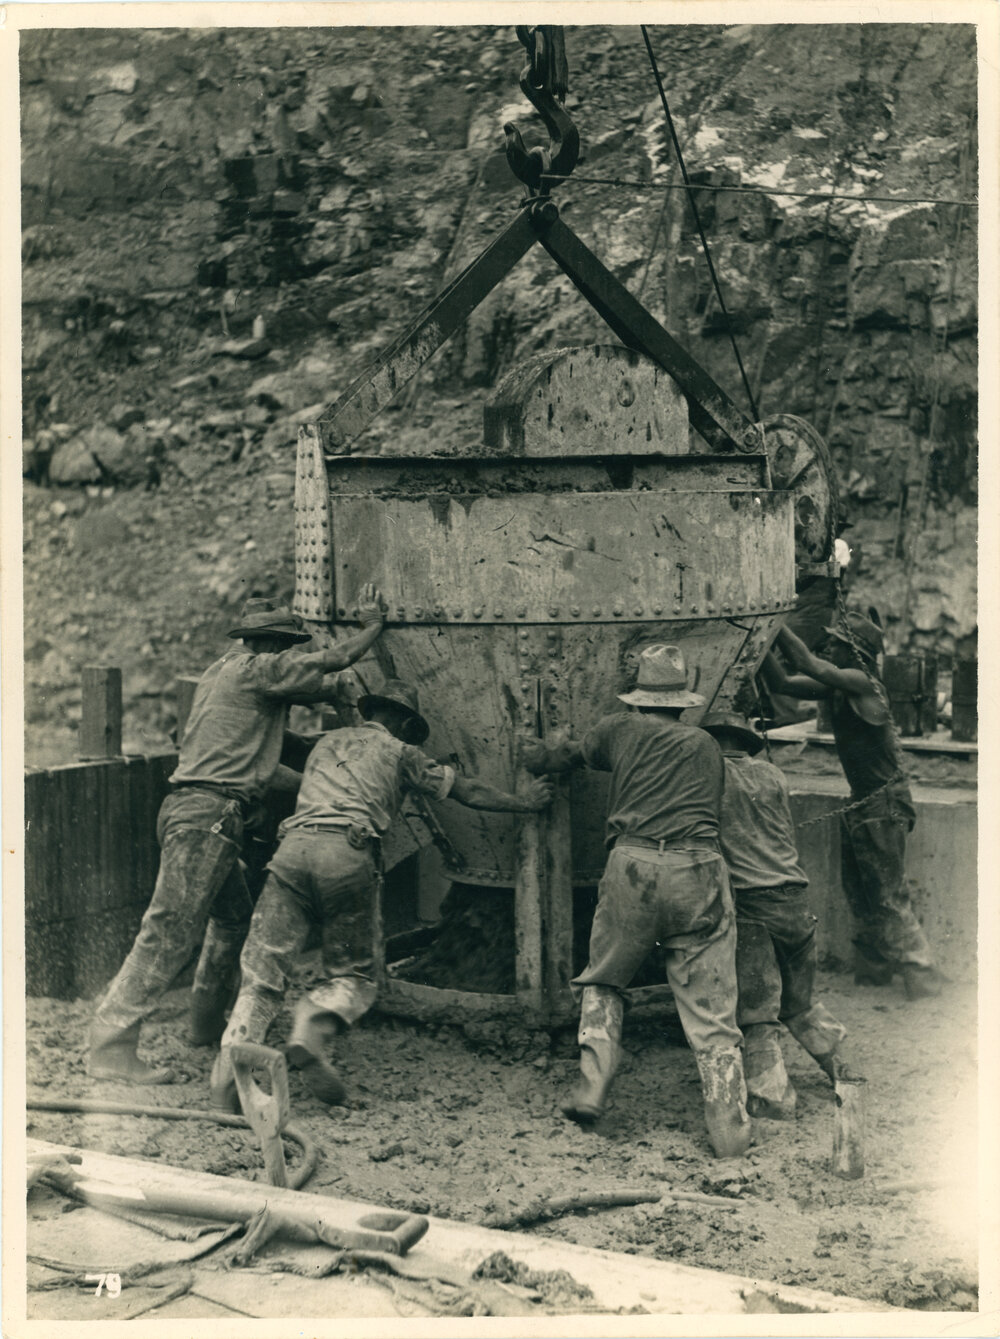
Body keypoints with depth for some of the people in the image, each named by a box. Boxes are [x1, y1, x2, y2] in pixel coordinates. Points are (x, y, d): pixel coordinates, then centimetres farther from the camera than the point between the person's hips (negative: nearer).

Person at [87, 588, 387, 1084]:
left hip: (194, 813, 10)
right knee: (171, 931, -11)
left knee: (234, 917, 19)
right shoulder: (258, 668, -5)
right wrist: (372, 625, 15)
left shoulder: (223, 670, 23)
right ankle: (110, 1047, -10)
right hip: (207, 815, -10)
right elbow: (334, 661, -2)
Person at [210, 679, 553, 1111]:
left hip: (293, 845, 3)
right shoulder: (398, 751, 21)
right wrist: (524, 802, 40)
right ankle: (312, 1030, -19)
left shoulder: (328, 742, 32)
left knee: (262, 972, 2)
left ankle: (233, 1056, -19)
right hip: (346, 853, -3)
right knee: (351, 974, 9)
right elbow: (466, 790, 26)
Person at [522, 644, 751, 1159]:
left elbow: (568, 755, 28)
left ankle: (593, 1085, 8)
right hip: (700, 871, 1)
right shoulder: (706, 745, 20)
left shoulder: (621, 730, 14)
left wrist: (537, 753, 50)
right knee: (711, 1010, 7)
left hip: (634, 867, -1)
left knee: (602, 982, 21)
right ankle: (729, 1131, 5)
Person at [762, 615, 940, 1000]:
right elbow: (784, 682, 5)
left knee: (889, 898, -5)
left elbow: (810, 665, -30)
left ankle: (923, 979, 4)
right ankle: (871, 974, 26)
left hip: (883, 806, -9)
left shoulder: (862, 682, -18)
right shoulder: (837, 687, 6)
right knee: (860, 896, 15)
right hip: (860, 805, 9)